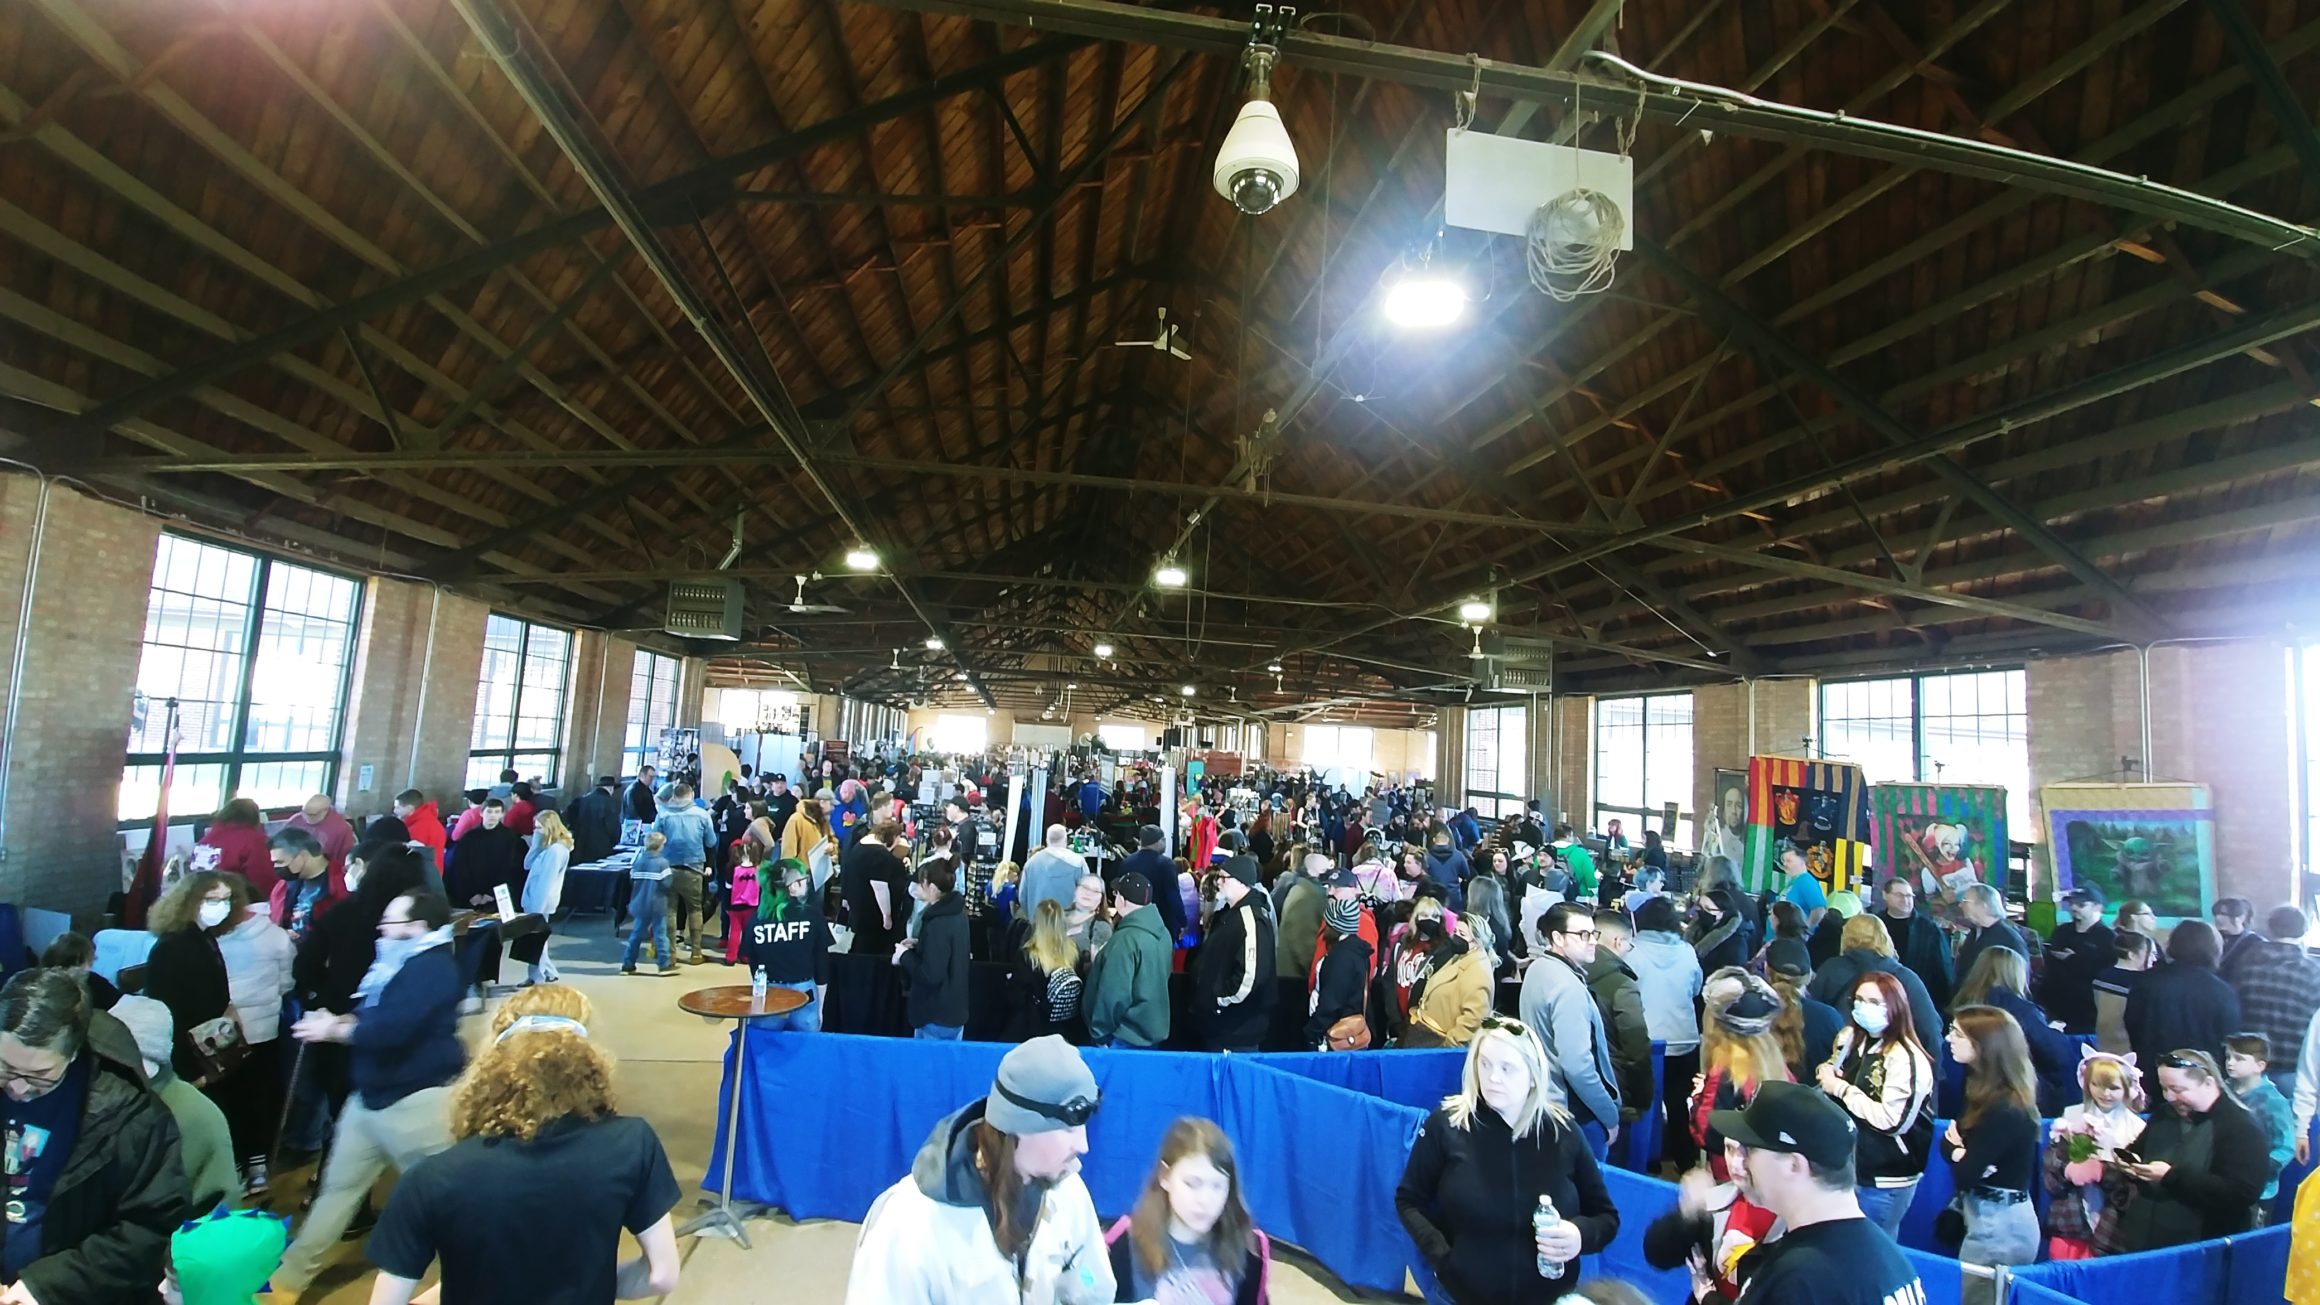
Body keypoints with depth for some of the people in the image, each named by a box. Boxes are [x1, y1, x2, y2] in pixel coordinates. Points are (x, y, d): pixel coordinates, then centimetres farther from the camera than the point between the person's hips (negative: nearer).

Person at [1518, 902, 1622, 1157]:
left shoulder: (1539, 969, 5)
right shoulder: (1567, 986, -24)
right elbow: (1577, 1066, -27)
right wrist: (1610, 1116, -16)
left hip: (1545, 1103, 9)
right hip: (1577, 1115, -9)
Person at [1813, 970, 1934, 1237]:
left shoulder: (1907, 1059, -19)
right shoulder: (1850, 1038, 4)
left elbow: (1892, 1121, -25)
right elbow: (1832, 1070, 22)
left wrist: (1841, 1088, -19)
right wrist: (1825, 1071, 0)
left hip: (1885, 1180, -7)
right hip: (1846, 1165, 7)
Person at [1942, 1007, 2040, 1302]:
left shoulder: (2003, 1110, -25)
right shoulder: (1992, 1094, 5)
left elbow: (1965, 1172, -22)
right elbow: (1952, 1137, 5)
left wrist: (1955, 1148, -2)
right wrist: (1959, 1148, -16)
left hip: (1997, 1226, -9)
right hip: (2001, 1220, 9)